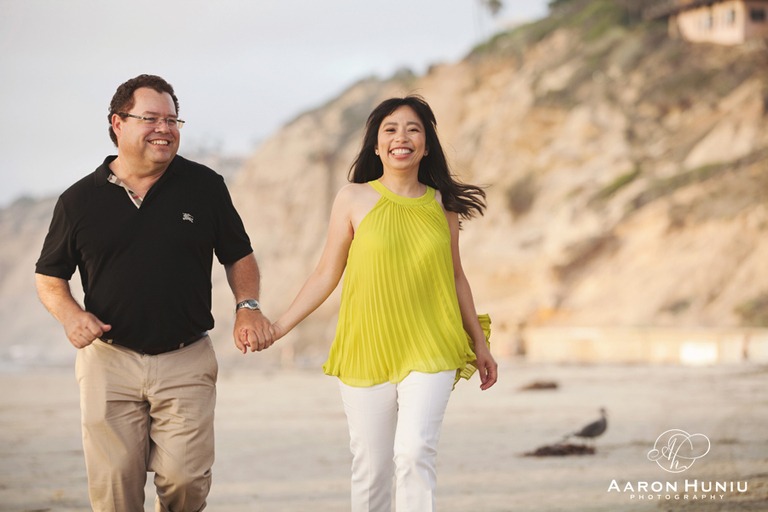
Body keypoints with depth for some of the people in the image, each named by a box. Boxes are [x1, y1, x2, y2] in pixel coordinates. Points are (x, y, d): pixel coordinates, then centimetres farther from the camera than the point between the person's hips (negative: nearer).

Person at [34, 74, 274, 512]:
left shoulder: (205, 186, 4)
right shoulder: (80, 200, 4)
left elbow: (239, 256, 13)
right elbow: (50, 276, 12)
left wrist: (248, 306, -5)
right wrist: (70, 314, -8)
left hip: (186, 361, 0)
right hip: (109, 360, 0)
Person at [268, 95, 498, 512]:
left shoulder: (441, 204, 6)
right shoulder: (354, 200, 1)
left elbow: (455, 276, 16)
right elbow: (326, 275, 5)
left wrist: (479, 344, 19)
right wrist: (278, 327, 0)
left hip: (429, 353, 0)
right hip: (366, 352, 0)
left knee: (415, 451, -19)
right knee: (371, 467, 3)